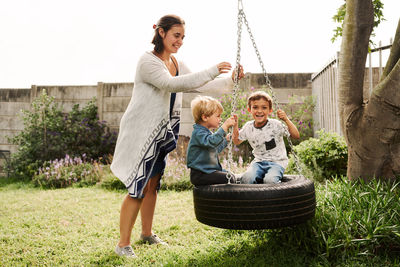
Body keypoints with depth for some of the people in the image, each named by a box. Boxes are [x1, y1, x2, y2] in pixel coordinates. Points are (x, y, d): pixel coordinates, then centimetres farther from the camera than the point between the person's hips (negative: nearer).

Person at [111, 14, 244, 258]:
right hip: (141, 133, -8)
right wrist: (212, 71, -32)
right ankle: (123, 244, 5)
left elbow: (198, 85, 11)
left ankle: (147, 233, 31)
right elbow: (171, 84, -29)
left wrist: (230, 80, -2)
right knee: (138, 187, -7)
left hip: (161, 132, 8)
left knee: (152, 184, 16)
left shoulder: (177, 63, 12)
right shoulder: (148, 61, -14)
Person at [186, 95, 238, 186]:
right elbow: (212, 142, -36)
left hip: (210, 170, 10)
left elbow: (216, 149, 31)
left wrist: (227, 139, 32)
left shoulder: (207, 132, 19)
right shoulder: (198, 132, -15)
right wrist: (225, 126, -37)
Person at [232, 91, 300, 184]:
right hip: (259, 161, 3)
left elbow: (296, 136, -13)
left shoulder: (275, 125, -11)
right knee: (246, 178, -27)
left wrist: (286, 120, -25)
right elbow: (236, 141, 17)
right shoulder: (248, 127, 1)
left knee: (270, 180, -32)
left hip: (277, 162, -3)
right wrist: (235, 125, 1)